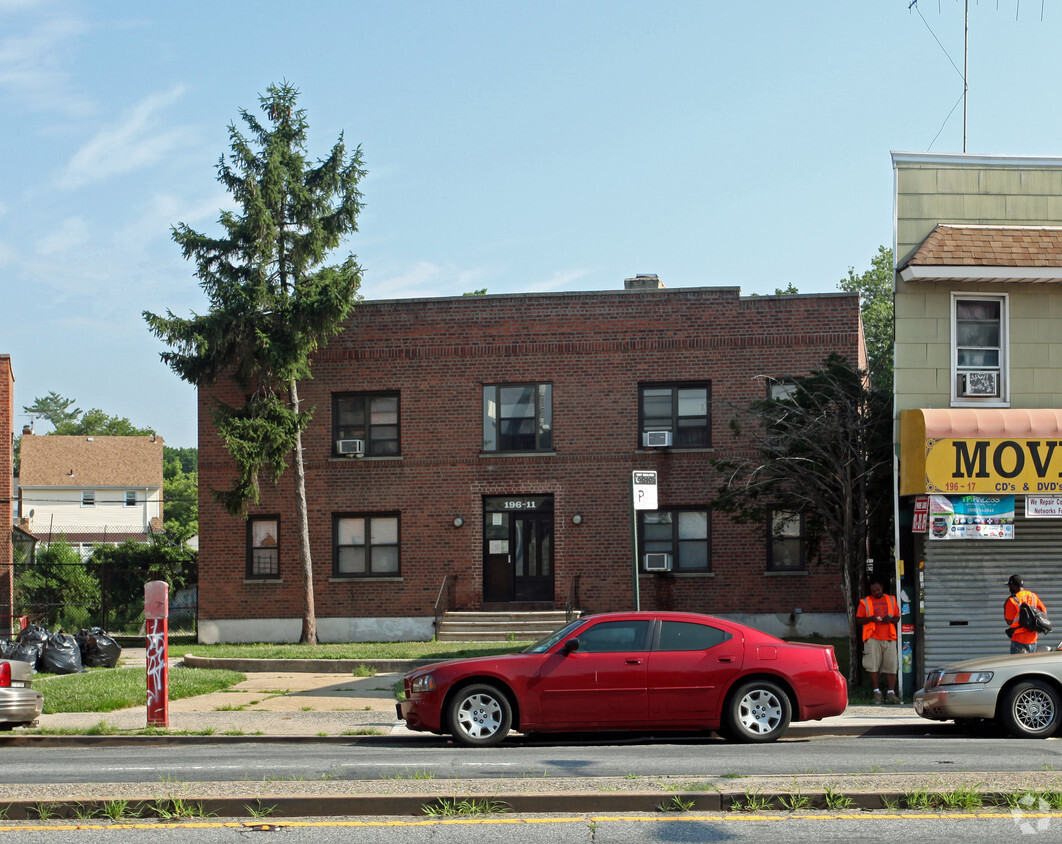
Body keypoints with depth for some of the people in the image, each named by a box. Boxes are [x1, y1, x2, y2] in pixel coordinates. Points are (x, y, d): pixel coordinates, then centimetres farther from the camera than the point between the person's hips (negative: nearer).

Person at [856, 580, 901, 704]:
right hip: (872, 638, -2)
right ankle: (877, 692, -1)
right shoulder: (865, 602, 10)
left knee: (891, 665, -5)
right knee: (873, 665, -8)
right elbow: (858, 619, 8)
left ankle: (891, 693, -3)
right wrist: (870, 619, -11)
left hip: (889, 638, 2)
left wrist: (890, 620, -4)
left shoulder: (891, 600, 17)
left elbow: (897, 617, 19)